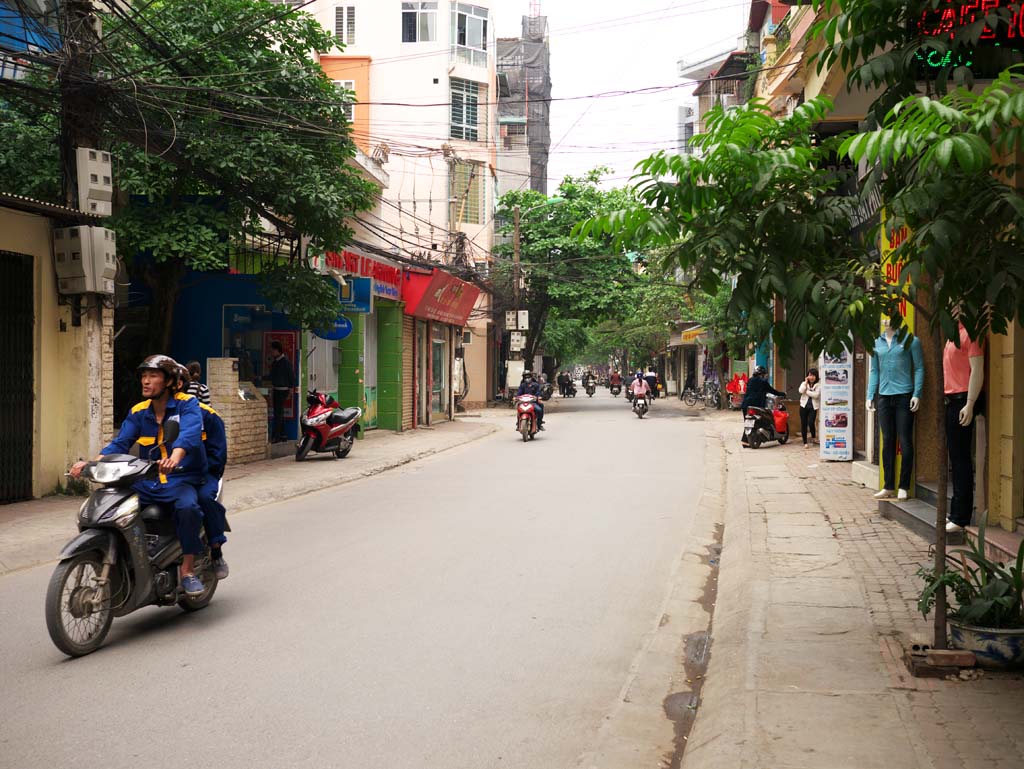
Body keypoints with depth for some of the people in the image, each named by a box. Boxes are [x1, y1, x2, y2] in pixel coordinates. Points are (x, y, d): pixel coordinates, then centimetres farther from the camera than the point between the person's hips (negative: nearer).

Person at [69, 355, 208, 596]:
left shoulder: (187, 405, -4)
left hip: (181, 479, -5)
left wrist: (175, 457, -45)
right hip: (147, 482, 6)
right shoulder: (138, 412, 13)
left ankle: (188, 569, -22)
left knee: (187, 506, -37)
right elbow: (121, 443, 2)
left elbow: (190, 432, -24)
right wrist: (92, 463, -16)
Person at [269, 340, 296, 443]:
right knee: (279, 413, 11)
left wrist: (290, 392, -12)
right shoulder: (274, 362, 11)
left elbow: (292, 377, -11)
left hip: (283, 390, -9)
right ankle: (282, 435, 18)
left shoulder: (285, 362, -13)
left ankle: (275, 436, -12)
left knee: (278, 413, -11)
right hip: (276, 390, 9)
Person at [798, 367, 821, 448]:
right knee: (804, 424, 3)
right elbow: (801, 391, -11)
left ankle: (813, 436, 17)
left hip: (813, 407, -2)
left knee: (811, 423, -14)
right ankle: (805, 442, 12)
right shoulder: (804, 383, 8)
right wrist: (806, 382, -9)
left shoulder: (818, 385, 1)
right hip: (804, 406, 2)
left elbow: (816, 395, -14)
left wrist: (806, 391, -10)